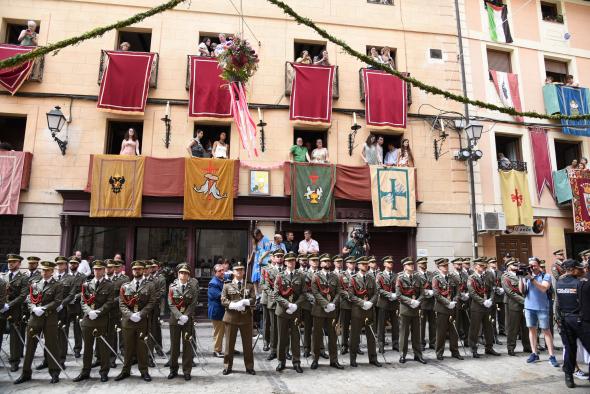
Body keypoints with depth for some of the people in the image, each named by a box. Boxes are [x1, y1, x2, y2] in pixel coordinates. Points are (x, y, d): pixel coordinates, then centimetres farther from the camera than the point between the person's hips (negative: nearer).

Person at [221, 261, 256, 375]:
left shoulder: (250, 286, 10)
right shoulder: (227, 286, 8)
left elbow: (253, 299, -1)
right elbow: (223, 301, -1)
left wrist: (245, 302, -21)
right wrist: (234, 305, -17)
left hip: (246, 317, 1)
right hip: (231, 317, 0)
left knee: (247, 343, 6)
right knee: (229, 343, 6)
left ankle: (249, 367, 15)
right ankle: (227, 366, 18)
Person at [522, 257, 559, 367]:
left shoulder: (546, 276, -2)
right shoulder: (527, 276, 7)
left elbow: (543, 288, -18)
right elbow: (522, 291, 2)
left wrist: (532, 279, -23)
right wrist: (521, 278, -9)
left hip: (542, 307, -4)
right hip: (529, 307, 4)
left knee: (546, 330, -1)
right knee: (532, 329, 9)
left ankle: (551, 356, 5)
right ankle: (534, 354, 17)